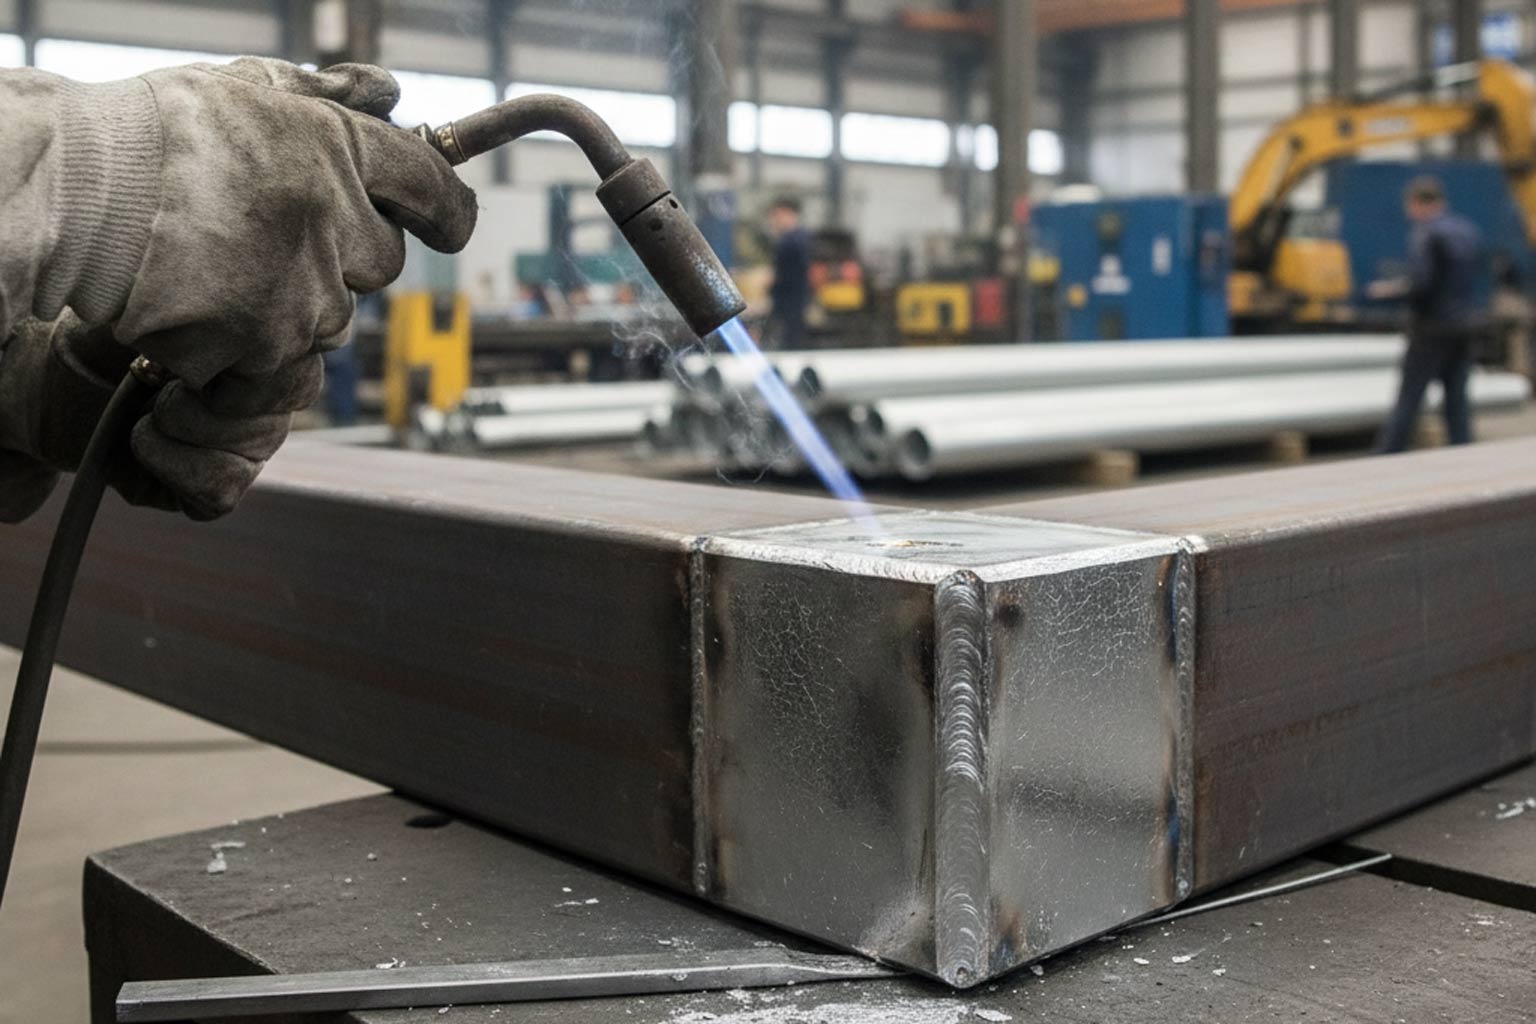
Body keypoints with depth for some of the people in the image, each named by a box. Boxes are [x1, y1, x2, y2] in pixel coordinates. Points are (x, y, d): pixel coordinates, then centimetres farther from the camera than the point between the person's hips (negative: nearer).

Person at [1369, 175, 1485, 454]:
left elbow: (1419, 283, -22)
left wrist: (1389, 289, -6)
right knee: (1457, 395, 9)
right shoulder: (1469, 230, 8)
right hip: (1467, 323, 7)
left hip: (1434, 326, -7)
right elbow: (1477, 271, 16)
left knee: (1409, 396, -2)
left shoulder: (1425, 235, -14)